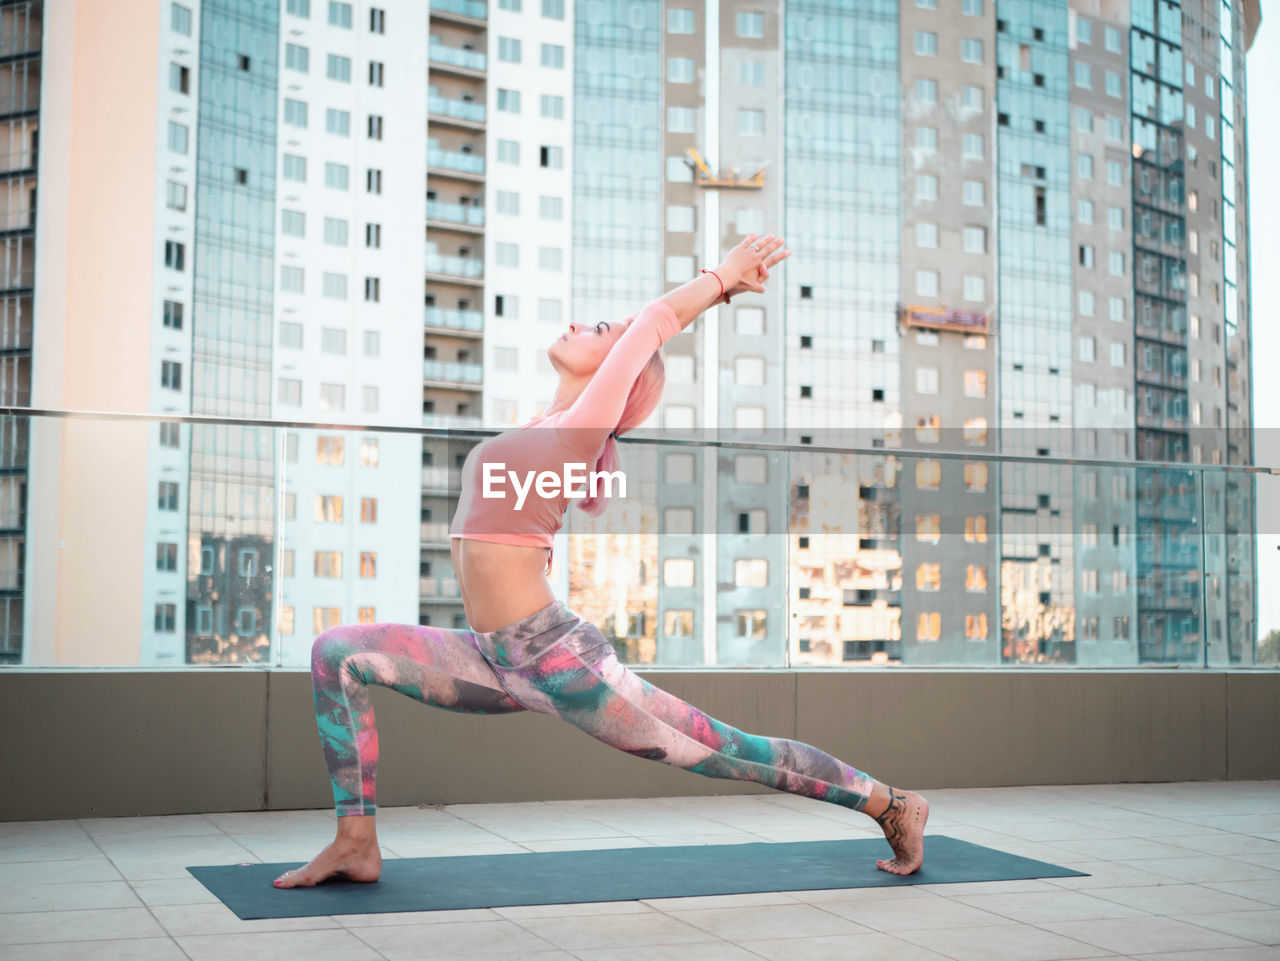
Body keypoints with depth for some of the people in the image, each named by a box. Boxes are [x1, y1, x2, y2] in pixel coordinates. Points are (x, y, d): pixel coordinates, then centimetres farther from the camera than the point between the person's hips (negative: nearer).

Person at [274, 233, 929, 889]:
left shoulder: (585, 423, -8)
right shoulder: (550, 423, 14)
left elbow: (655, 320, -2)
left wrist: (723, 275, 12)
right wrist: (724, 288, 31)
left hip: (556, 661, -8)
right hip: (498, 661, 8)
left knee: (727, 751, 4)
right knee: (337, 654, 1)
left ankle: (891, 806, 22)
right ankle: (355, 844, 2)